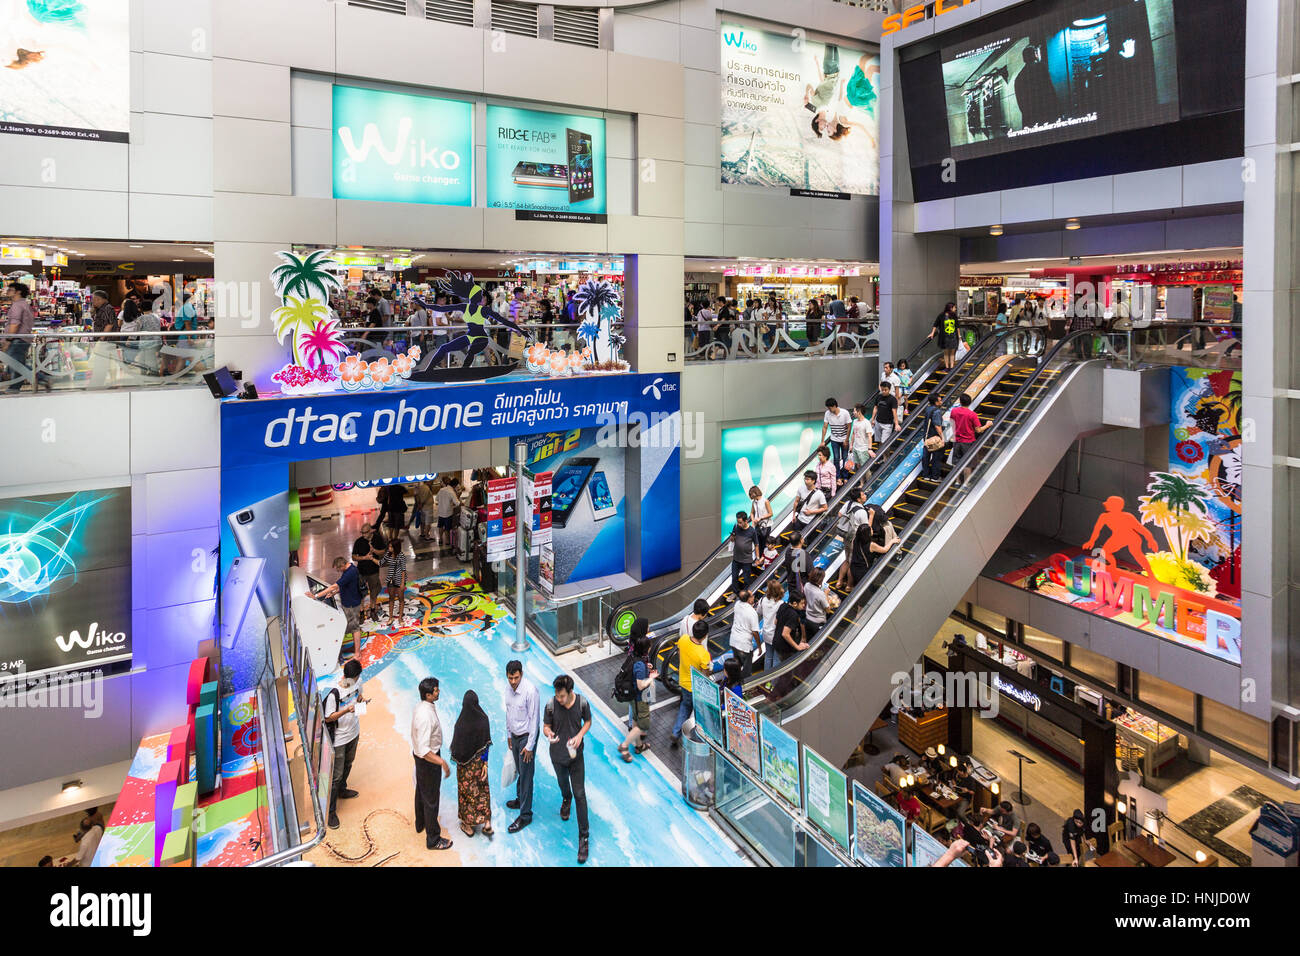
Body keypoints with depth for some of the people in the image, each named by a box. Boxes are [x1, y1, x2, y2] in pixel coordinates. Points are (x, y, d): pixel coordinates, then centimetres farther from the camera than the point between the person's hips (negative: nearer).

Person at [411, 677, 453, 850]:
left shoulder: (421, 706, -5)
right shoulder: (426, 716, -35)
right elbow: (424, 750, -35)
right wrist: (442, 762, -33)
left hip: (420, 757, 10)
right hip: (428, 759, -10)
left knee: (421, 791, 28)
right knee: (431, 798, 5)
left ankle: (420, 823, 50)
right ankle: (433, 839, 20)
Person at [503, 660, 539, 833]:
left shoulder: (530, 691, -27)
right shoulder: (508, 687, -4)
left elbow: (534, 719, -21)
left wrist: (530, 746, -18)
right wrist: (509, 734, 16)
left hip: (526, 736, -7)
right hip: (514, 735, 7)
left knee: (526, 775, 2)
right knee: (519, 771, 24)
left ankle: (525, 815, 11)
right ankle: (521, 799, 44)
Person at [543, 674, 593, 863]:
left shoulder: (582, 703, -19)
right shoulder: (551, 705, -19)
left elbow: (588, 721, 0)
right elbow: (546, 726, -6)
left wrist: (580, 735, -19)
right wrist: (549, 734, -29)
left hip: (575, 754, -1)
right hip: (557, 755, 1)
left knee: (580, 794, -1)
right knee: (562, 782, 28)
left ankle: (583, 837, 10)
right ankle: (566, 800, 64)